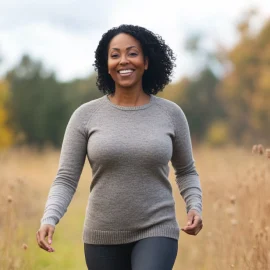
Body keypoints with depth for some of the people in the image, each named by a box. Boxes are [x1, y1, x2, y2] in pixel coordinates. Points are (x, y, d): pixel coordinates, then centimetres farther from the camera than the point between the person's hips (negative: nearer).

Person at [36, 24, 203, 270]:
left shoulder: (170, 114, 0)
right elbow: (66, 179, -3)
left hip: (156, 232, -1)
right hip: (103, 236, 1)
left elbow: (186, 171, 13)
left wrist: (195, 208, -5)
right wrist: (49, 219, -21)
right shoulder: (86, 115, -3)